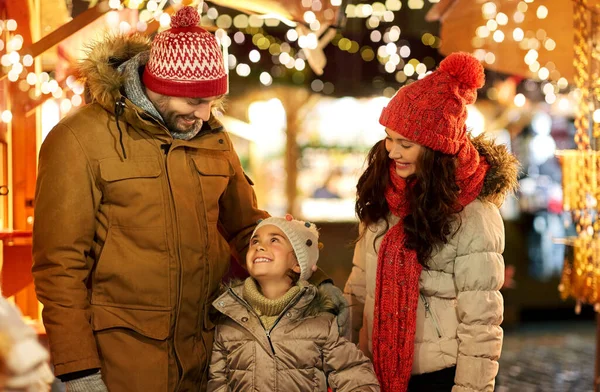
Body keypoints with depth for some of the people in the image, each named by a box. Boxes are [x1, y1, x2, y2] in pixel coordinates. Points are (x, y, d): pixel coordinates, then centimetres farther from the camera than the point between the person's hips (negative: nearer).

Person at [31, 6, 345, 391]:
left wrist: (315, 282, 3)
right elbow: (60, 264, -10)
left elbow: (247, 228, 16)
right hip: (123, 358, -5)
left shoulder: (213, 138, 7)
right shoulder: (80, 140, -9)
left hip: (211, 351, 5)